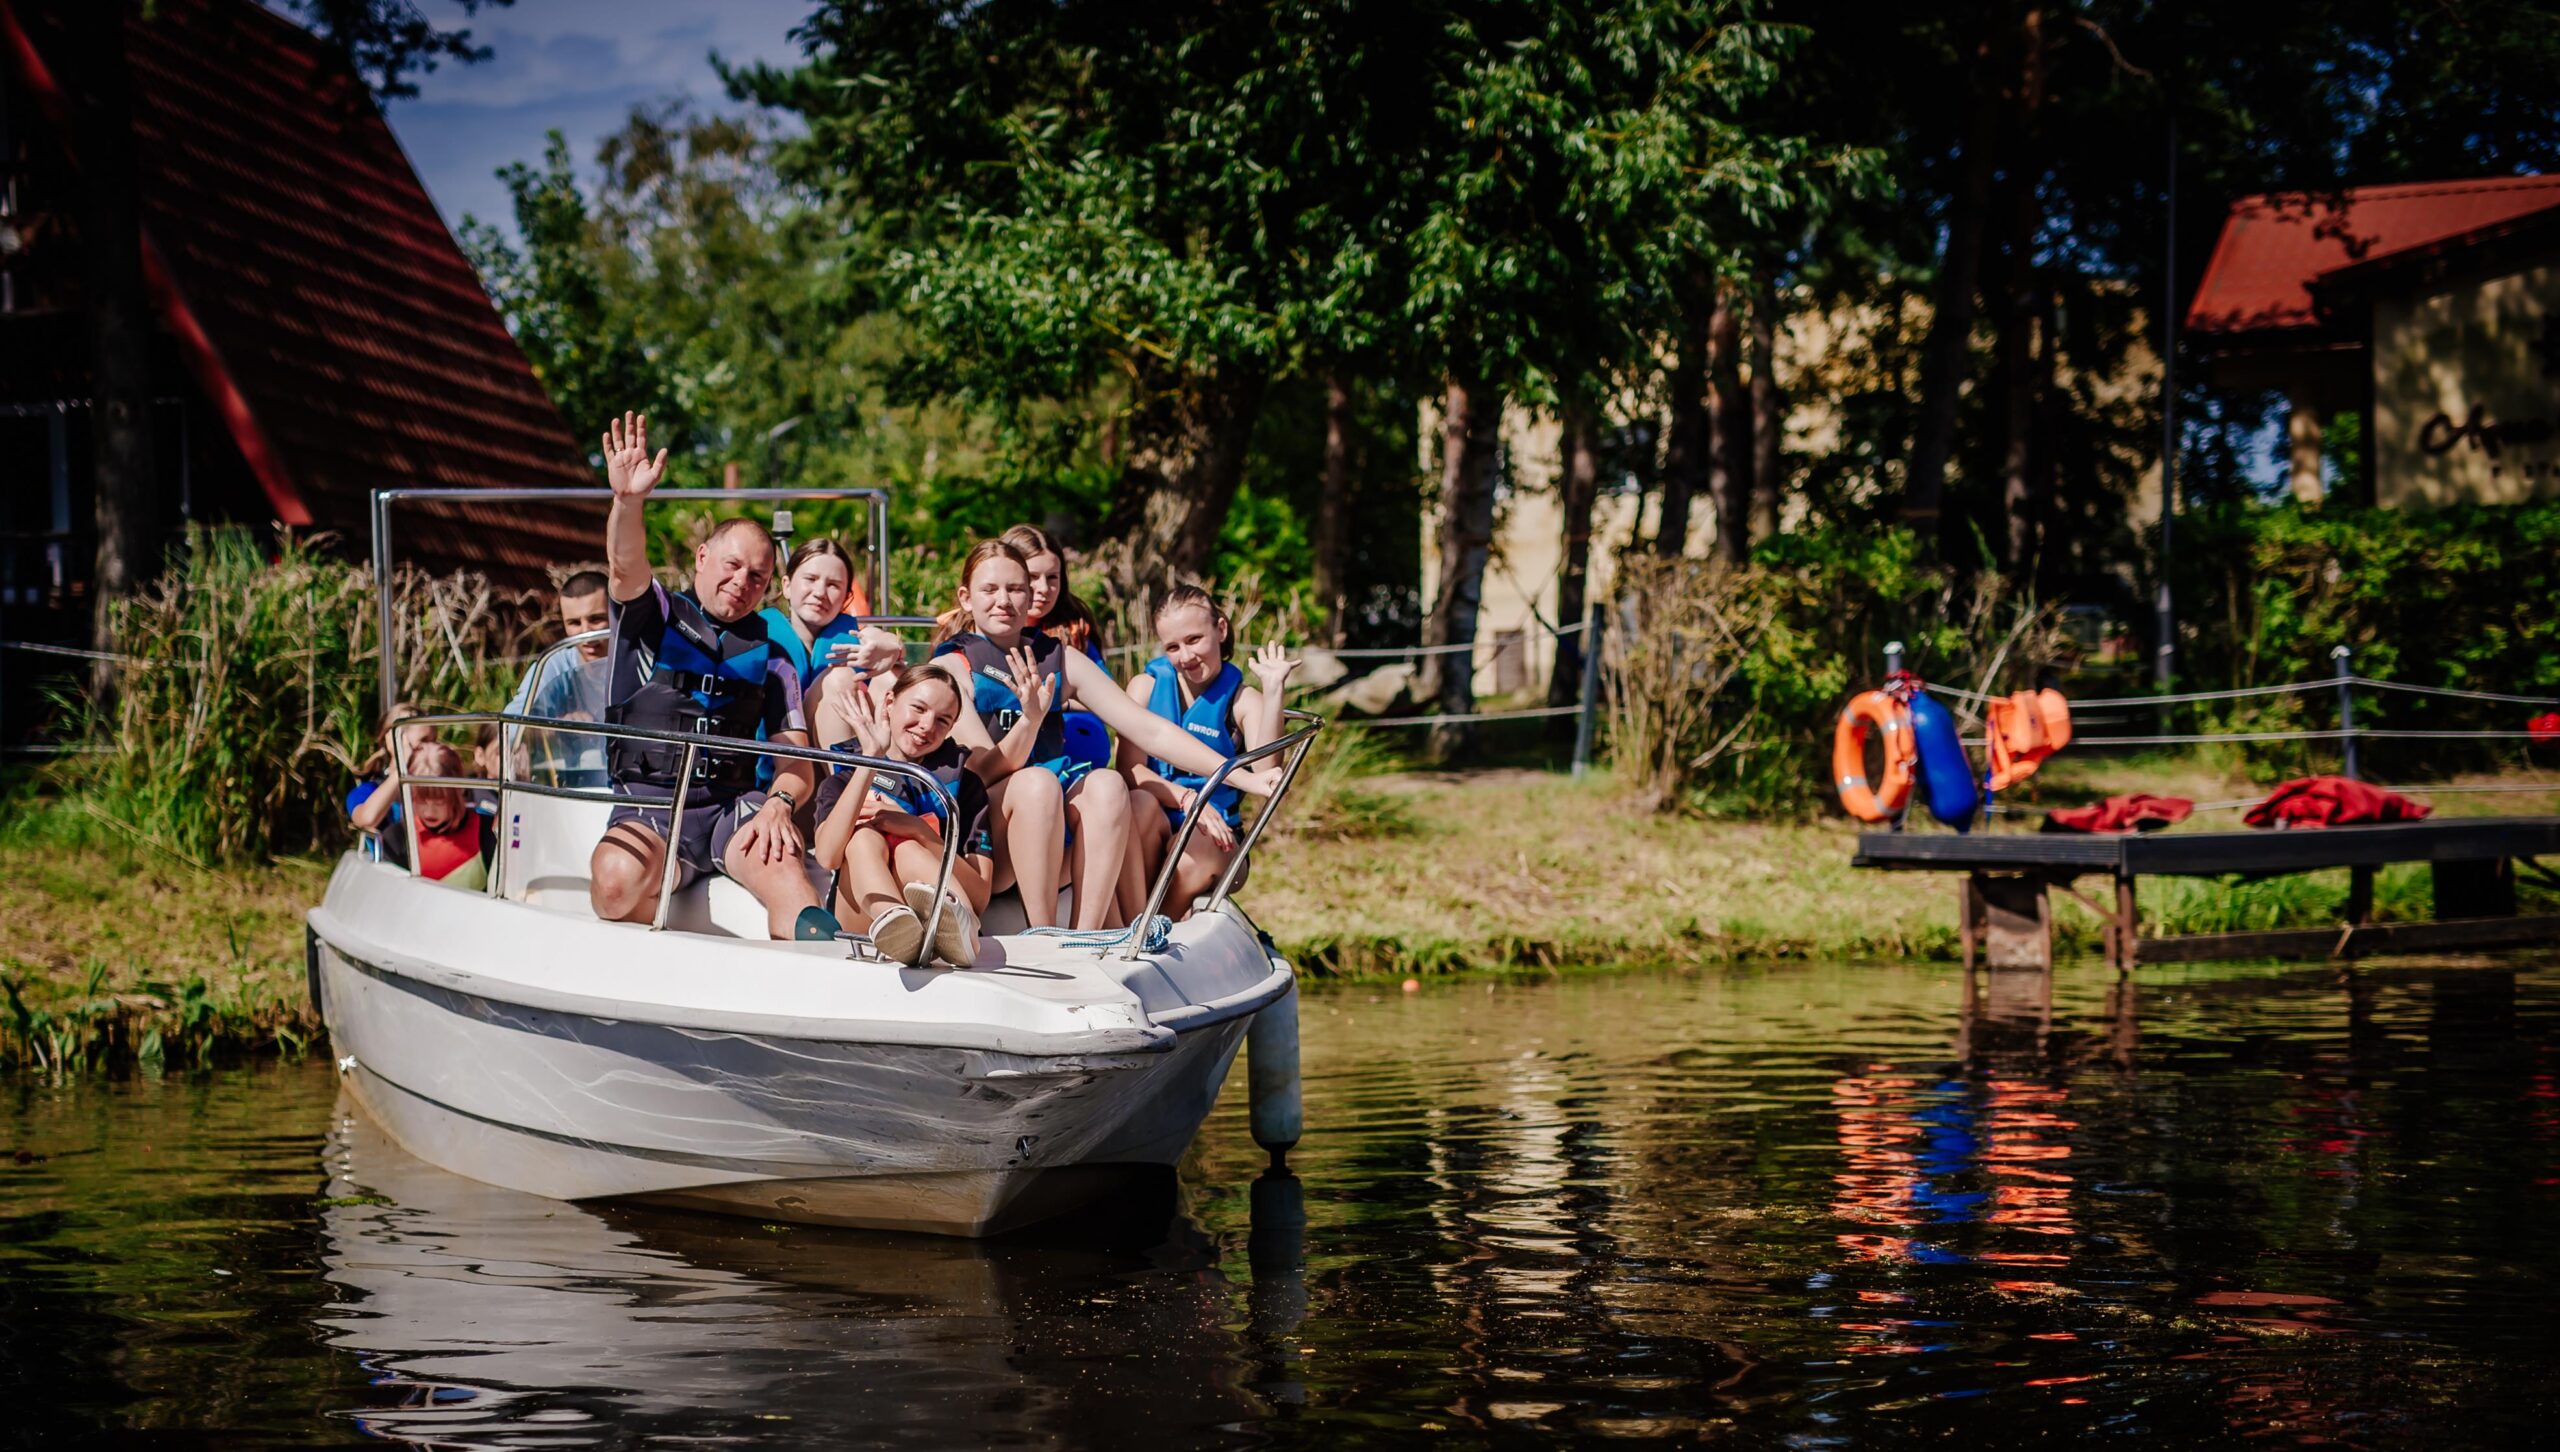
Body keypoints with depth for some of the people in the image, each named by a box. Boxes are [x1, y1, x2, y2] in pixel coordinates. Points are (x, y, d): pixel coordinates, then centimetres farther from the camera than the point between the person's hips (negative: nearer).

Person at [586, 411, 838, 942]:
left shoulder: (770, 658, 17)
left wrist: (779, 804, -15)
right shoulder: (653, 615, 10)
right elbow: (625, 569, -13)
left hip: (733, 805, 1)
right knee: (617, 879, -34)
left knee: (782, 858, -33)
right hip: (647, 807, -1)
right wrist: (628, 502, -35)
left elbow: (796, 760, 9)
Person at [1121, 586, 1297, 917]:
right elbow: (1131, 769, -6)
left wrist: (1273, 689, -20)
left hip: (1211, 832, -1)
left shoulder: (1243, 700, 4)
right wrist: (1186, 799, -24)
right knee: (1141, 804, -33)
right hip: (1151, 830, 1)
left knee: (1200, 851, -36)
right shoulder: (1146, 686, 9)